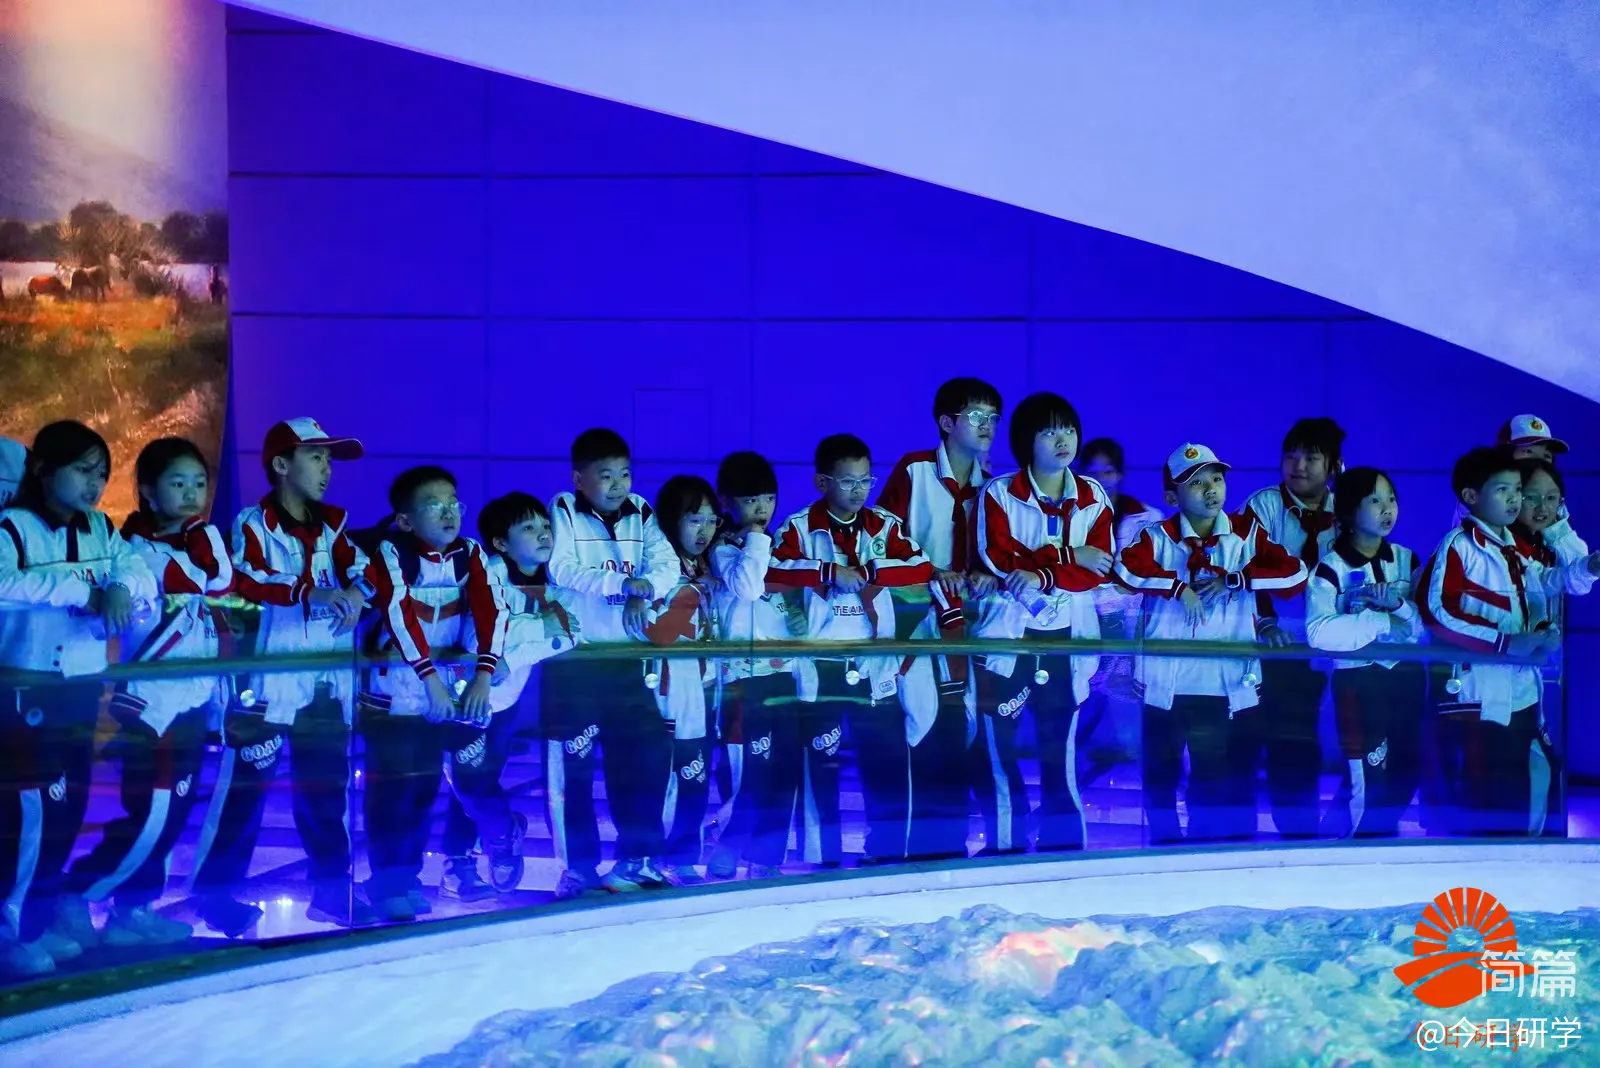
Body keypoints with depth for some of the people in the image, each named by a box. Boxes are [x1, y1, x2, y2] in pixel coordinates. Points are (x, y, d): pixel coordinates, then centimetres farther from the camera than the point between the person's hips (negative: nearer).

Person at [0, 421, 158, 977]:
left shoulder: (102, 531, 7)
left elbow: (143, 577, -2)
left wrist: (123, 589, -25)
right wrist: (85, 591, -32)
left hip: (83, 682, 6)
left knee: (69, 803, 13)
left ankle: (48, 908, 27)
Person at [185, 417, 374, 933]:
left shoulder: (332, 524, 13)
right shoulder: (253, 523, -4)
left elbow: (361, 567, 0)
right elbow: (246, 581, -20)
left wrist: (355, 591, -23)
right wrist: (311, 592, -29)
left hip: (327, 678, 5)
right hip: (267, 677, -5)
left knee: (327, 783, 10)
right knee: (245, 782, -2)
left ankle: (332, 888, 19)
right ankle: (214, 890, 7)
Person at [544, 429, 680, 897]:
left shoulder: (640, 513, 8)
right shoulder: (563, 511, -4)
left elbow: (667, 564, -2)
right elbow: (561, 569, -17)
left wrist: (645, 592, -22)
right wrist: (623, 582, -22)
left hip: (626, 656, 4)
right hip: (573, 656, -4)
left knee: (647, 751, 4)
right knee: (572, 763, -2)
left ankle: (637, 857, 17)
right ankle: (578, 867, 8)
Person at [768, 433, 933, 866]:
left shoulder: (885, 525, 6)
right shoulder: (800, 527, -1)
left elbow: (921, 568, -8)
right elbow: (771, 571, -16)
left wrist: (868, 571, -18)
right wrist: (829, 571, -22)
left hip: (875, 668, 2)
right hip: (820, 668, -2)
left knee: (888, 765, 4)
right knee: (821, 768, 4)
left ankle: (889, 855, 16)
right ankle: (826, 861, 14)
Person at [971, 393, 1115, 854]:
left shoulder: (1094, 498, 6)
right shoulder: (999, 493, -1)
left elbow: (1100, 569, -4)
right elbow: (998, 557, -14)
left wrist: (1043, 575, -18)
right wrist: (1067, 555, -13)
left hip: (1066, 637, 2)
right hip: (1007, 635, -2)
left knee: (1060, 749, 6)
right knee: (996, 749, -2)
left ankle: (1065, 848, 14)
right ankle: (1003, 847, 7)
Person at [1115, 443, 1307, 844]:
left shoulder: (1247, 534, 4)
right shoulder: (1158, 537, 0)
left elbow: (1295, 573, -8)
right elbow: (1127, 569, -18)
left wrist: (1233, 579, -14)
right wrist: (1178, 586, -21)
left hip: (1227, 688, 1)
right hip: (1166, 687, 0)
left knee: (1228, 785, 7)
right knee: (1160, 780, 11)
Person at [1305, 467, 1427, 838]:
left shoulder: (1407, 560, 8)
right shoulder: (1331, 567, -9)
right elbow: (1320, 632, -24)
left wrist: (1399, 605, -18)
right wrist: (1383, 621, -21)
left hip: (1407, 676, 6)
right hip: (1358, 678, -6)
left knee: (1404, 774, 12)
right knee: (1367, 781, -6)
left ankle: (1380, 837, 32)